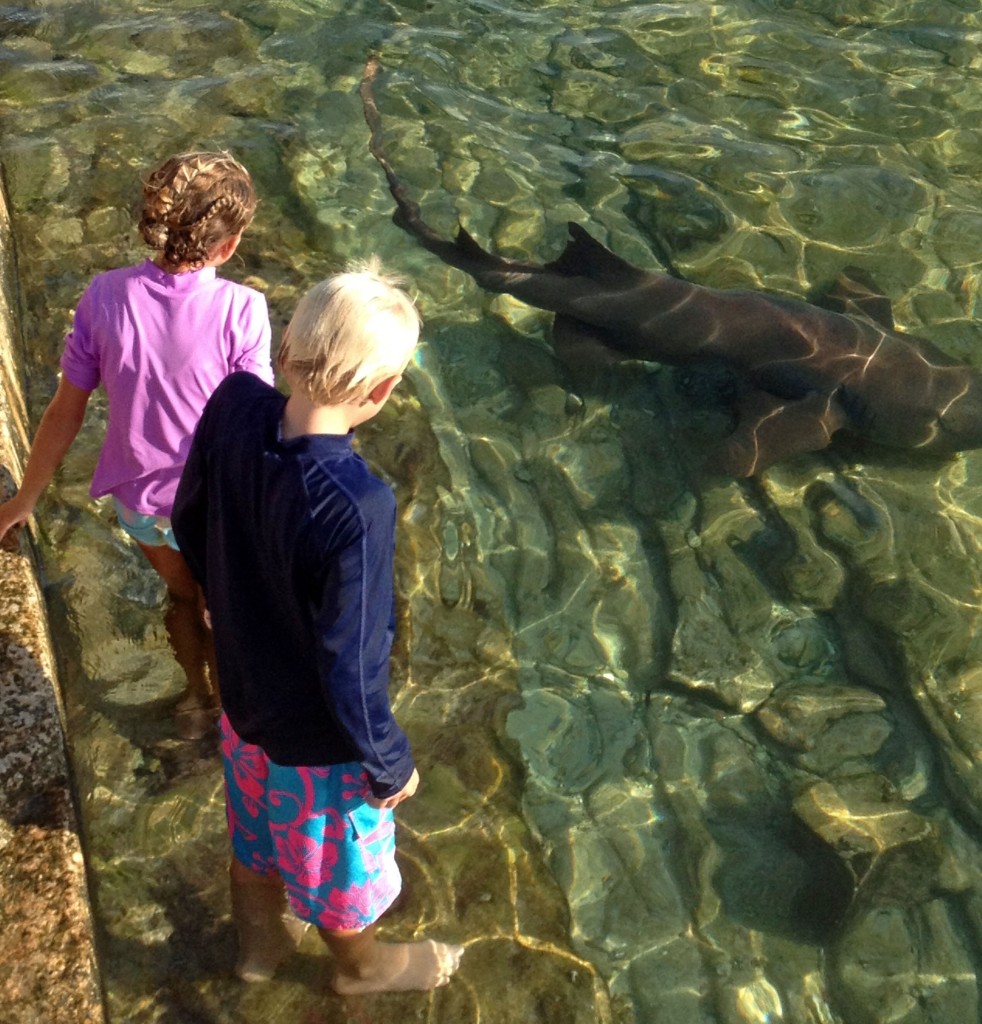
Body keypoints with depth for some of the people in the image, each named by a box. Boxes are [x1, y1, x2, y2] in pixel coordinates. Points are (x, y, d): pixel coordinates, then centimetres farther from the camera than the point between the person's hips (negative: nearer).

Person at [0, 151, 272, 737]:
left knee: (181, 595, 33)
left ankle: (198, 700, 53)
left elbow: (66, 413, -9)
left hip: (139, 501, 3)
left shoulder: (106, 296, -17)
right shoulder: (241, 310, -26)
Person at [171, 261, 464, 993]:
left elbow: (191, 524, -3)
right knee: (339, 860, 26)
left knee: (254, 835, 32)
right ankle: (362, 965, 57)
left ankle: (260, 943, 61)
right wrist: (392, 766, -11)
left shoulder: (233, 406, -22)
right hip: (320, 738, -5)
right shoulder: (356, 509, -40)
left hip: (244, 696, 6)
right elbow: (350, 670, -29)